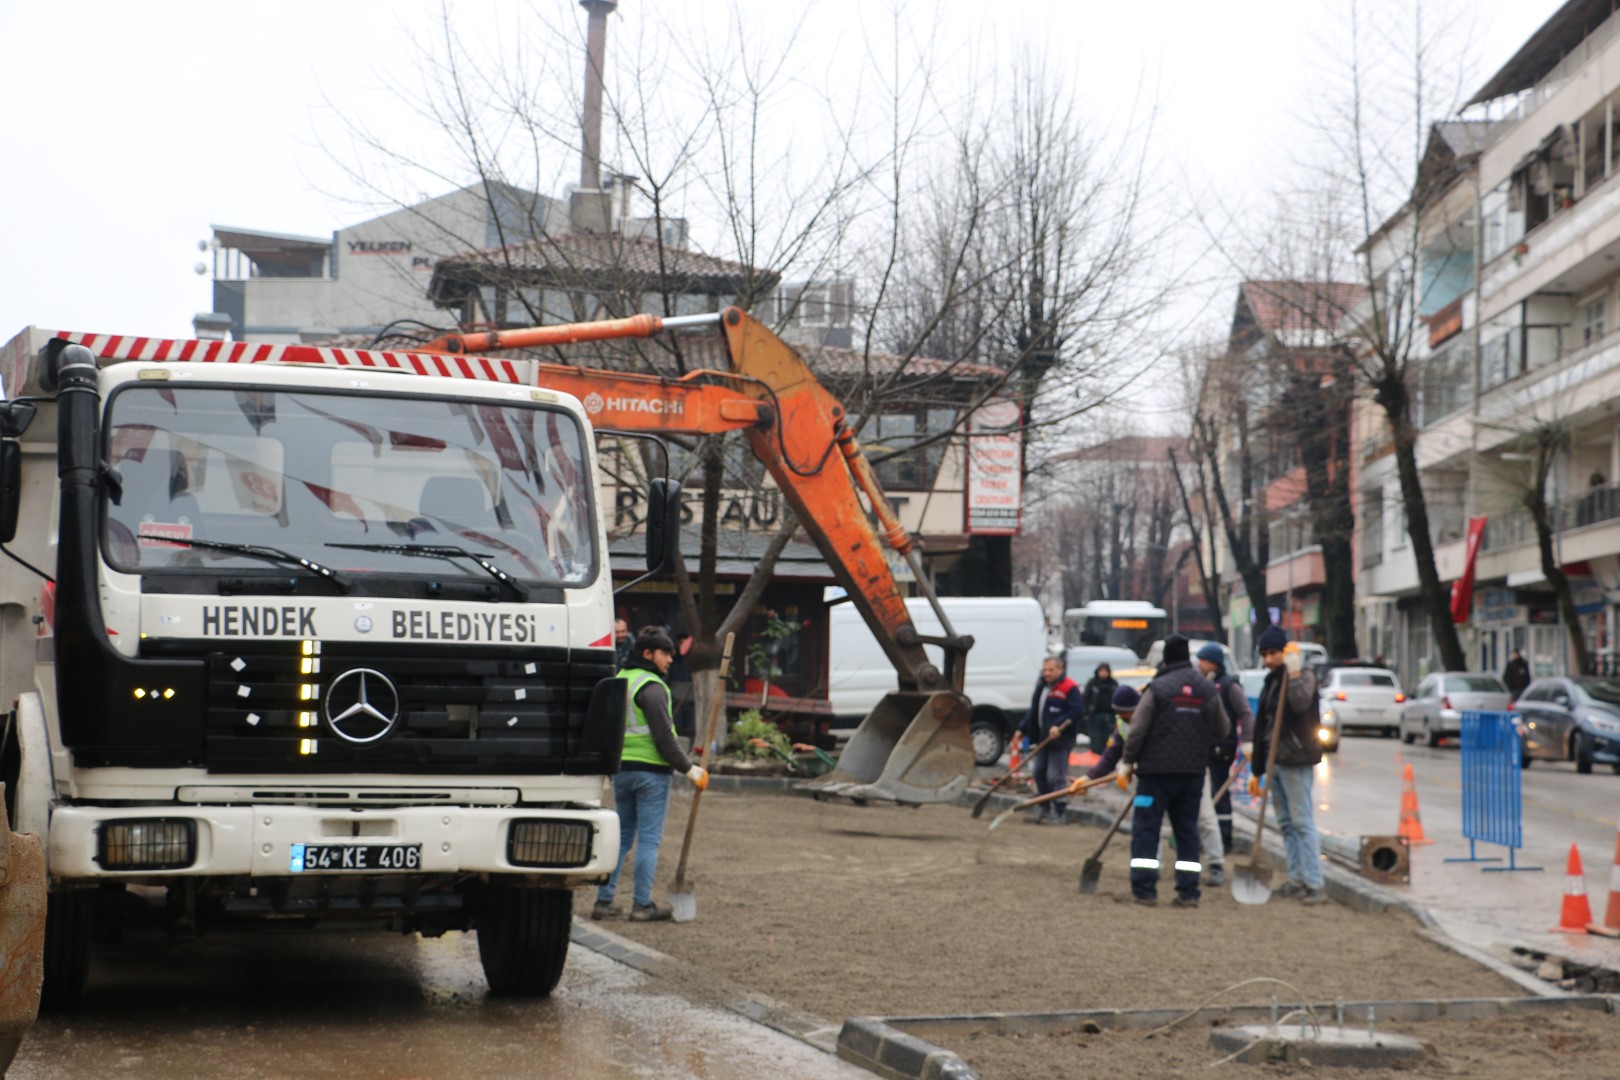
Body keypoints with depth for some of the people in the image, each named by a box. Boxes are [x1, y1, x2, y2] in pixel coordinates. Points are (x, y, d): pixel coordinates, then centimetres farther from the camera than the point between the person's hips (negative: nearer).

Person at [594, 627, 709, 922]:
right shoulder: (651, 687, -13)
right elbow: (663, 737, -17)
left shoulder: (619, 680, 13)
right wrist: (688, 769, -10)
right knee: (649, 839, -2)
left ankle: (604, 901, 11)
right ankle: (642, 905, 1)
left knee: (621, 836, 13)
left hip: (621, 769, 8)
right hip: (650, 770, -8)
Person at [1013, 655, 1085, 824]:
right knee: (1039, 772, 13)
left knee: (1056, 777, -8)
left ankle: (1058, 813, -2)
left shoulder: (1069, 688, -11)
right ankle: (1043, 808, 26)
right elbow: (1033, 712, 23)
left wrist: (1059, 726, -26)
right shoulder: (1042, 687, 16)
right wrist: (1022, 729, 17)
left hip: (1060, 740, -9)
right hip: (1043, 738, 9)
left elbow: (1078, 712, -19)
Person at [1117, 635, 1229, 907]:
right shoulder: (1208, 689, 4)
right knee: (1187, 829, 10)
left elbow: (1138, 730, -9)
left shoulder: (1157, 688, -8)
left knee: (1146, 827, 2)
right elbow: (1223, 730, 11)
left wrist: (1127, 763, 1)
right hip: (1194, 771, 4)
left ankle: (1144, 889, -4)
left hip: (1157, 770, -4)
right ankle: (1188, 892, 6)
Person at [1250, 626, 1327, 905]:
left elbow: (1300, 703, -29)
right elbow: (1261, 727, 20)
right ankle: (1296, 879, 16)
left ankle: (1315, 885, -12)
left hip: (1295, 761, -9)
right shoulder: (1271, 682, 17)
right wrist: (1257, 770, 20)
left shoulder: (1304, 676, -6)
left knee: (1302, 822, -11)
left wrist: (1294, 673, -29)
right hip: (1274, 761, 9)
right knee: (1286, 823, 11)